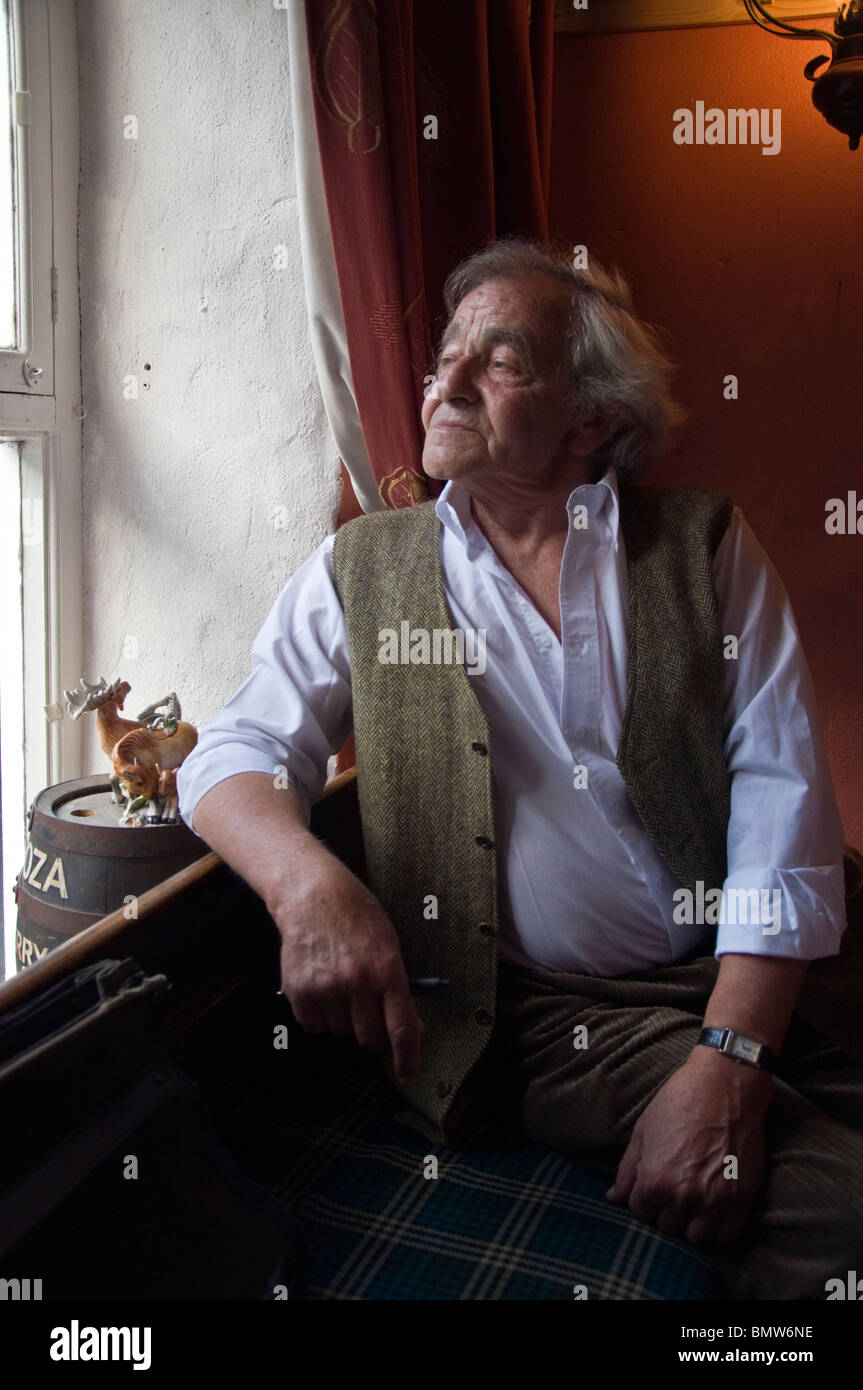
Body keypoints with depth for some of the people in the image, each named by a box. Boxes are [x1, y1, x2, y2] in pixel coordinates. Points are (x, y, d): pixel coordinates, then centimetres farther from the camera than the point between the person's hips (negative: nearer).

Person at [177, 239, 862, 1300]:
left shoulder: (706, 544, 5)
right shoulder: (359, 567, 6)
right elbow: (238, 749, 2)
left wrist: (728, 1061, -15)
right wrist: (307, 881, -22)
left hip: (744, 985, 3)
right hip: (538, 1010, -2)